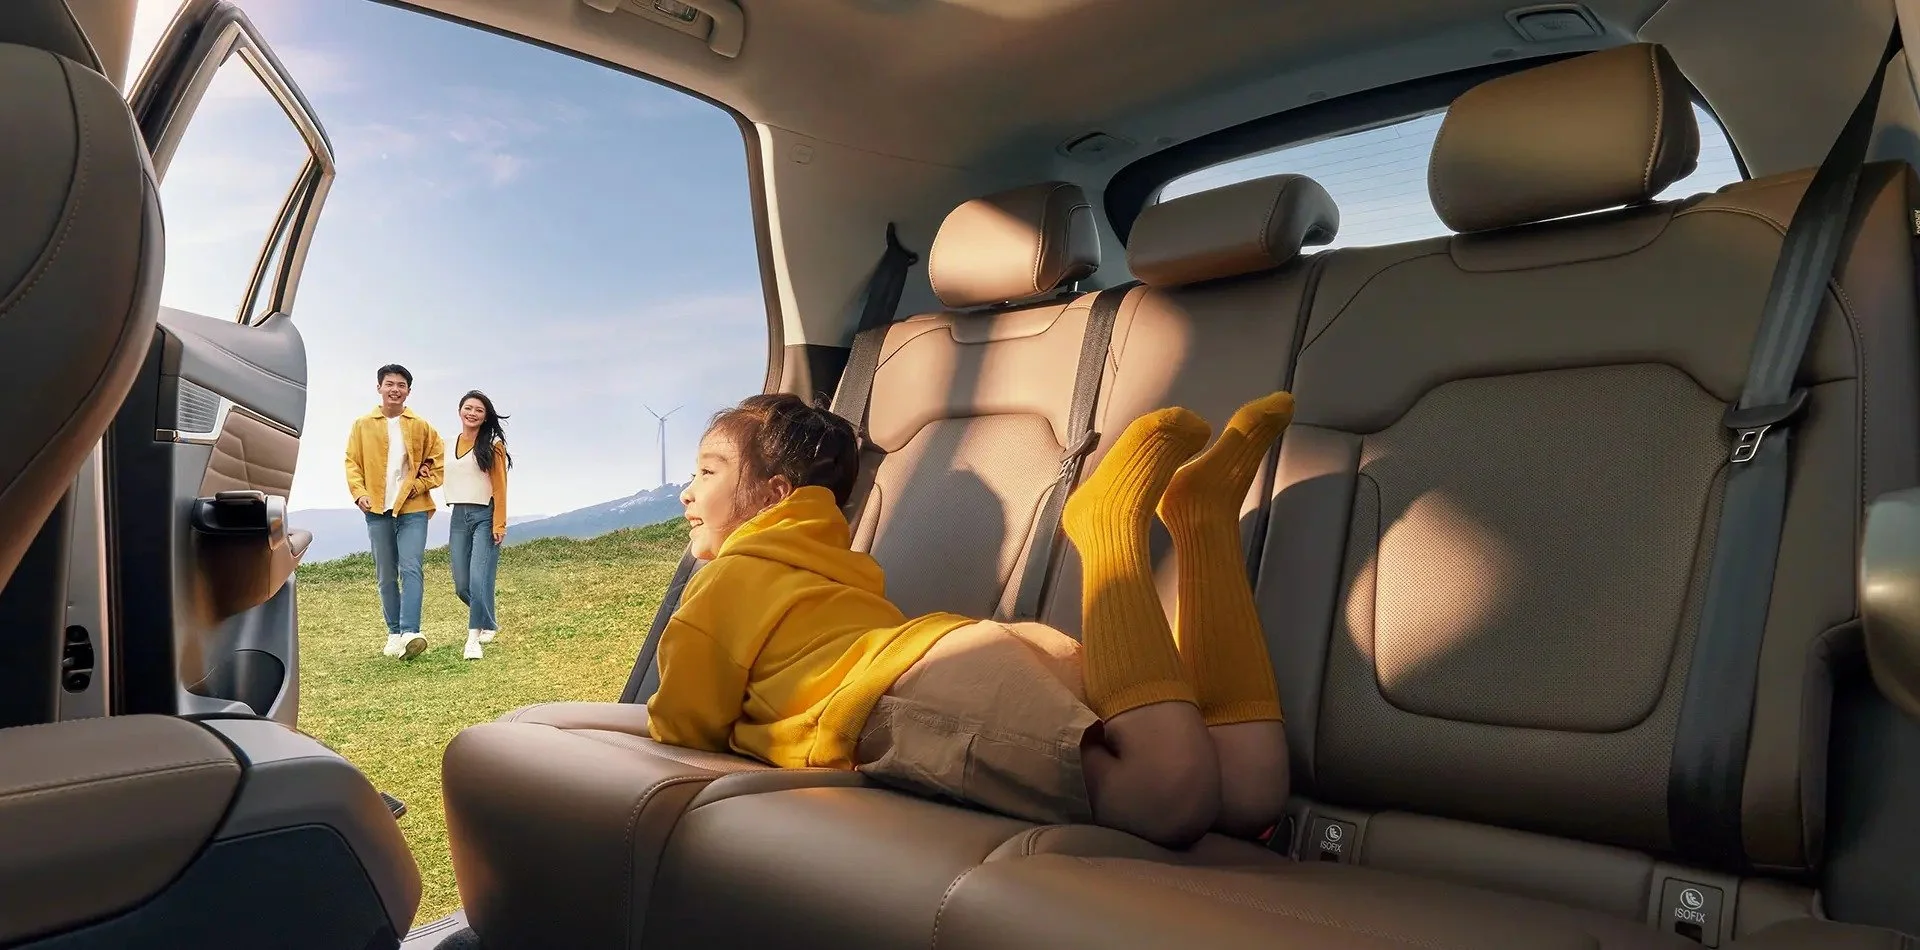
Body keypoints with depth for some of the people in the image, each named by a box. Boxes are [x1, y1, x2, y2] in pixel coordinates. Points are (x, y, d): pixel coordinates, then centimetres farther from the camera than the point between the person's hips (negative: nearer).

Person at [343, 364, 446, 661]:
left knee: (410, 569, -14)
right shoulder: (363, 425, 7)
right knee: (386, 576, 7)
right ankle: (394, 633, 15)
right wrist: (359, 493, -9)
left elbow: (439, 461, 9)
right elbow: (352, 462, 6)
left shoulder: (421, 427, 5)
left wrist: (419, 485, -4)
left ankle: (410, 633, -23)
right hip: (378, 510, 2)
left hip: (413, 509, -2)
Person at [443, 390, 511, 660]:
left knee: (479, 580, -14)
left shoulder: (492, 444, -2)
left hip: (484, 516, -5)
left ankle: (474, 638, -8)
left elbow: (499, 486, -7)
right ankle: (489, 624, 30)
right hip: (458, 517, 5)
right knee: (462, 585, 7)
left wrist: (499, 524, -12)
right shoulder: (449, 444, 10)